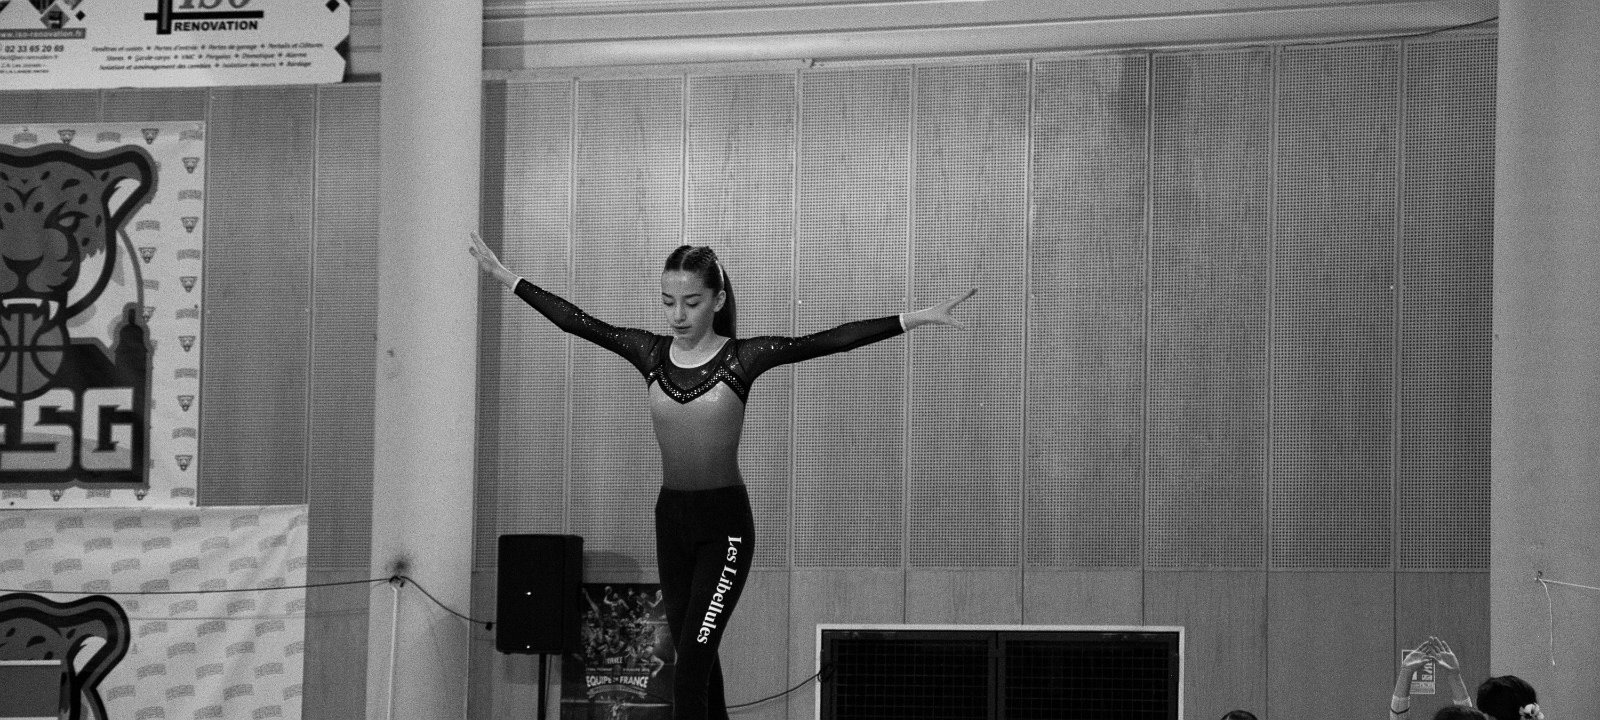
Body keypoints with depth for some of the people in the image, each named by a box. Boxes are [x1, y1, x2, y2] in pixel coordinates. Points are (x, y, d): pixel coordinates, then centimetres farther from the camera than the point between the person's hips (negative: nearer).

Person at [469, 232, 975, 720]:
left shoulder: (742, 358, -8)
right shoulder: (651, 353, 3)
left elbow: (828, 342, -14)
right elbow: (575, 321, 9)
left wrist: (914, 320, -20)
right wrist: (506, 277, 12)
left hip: (725, 522, -5)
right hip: (671, 517, 5)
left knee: (693, 657, -14)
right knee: (696, 657, 12)